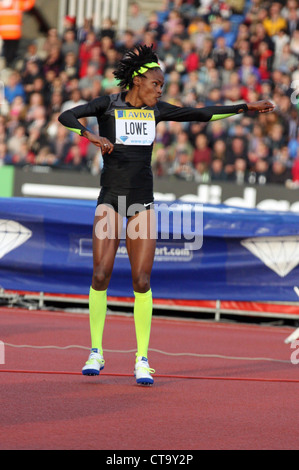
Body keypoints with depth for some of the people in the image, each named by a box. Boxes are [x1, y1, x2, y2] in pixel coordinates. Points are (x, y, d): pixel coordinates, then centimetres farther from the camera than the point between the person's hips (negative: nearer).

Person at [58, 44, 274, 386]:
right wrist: (90, 136, -27)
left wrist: (246, 107, 16)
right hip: (111, 199, -3)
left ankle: (142, 360, 0)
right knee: (100, 275, -8)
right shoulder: (108, 105, -2)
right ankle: (96, 352, 6)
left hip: (143, 202, 3)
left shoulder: (155, 110, 9)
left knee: (142, 281, -4)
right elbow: (66, 117, -12)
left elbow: (200, 114, 17)